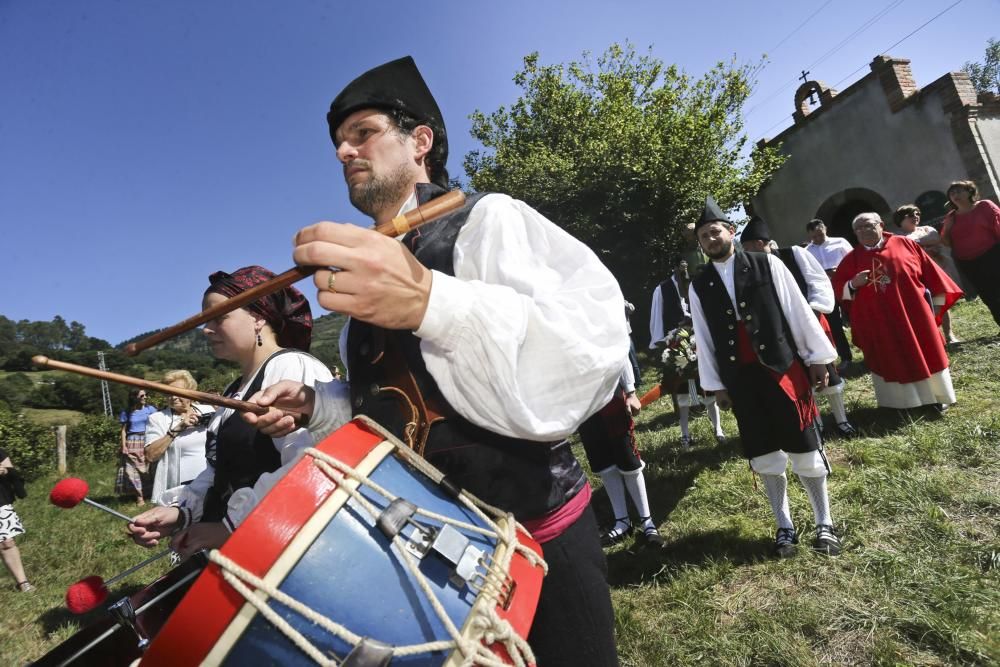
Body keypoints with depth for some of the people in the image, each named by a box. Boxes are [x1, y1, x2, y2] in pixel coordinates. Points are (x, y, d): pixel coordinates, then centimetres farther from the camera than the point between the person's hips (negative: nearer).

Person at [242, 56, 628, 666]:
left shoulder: (486, 219, -13)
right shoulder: (371, 271, 10)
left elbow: (593, 341, -30)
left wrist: (428, 300, -40)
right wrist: (313, 403, 4)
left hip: (534, 537, -6)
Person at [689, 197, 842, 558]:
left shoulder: (767, 264, -1)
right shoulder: (699, 287, 4)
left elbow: (798, 310, 1)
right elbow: (704, 339, 7)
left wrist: (817, 357, 1)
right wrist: (716, 385, 7)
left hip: (783, 367, -2)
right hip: (740, 378, 2)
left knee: (806, 451, 7)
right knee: (765, 457, 10)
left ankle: (824, 523, 27)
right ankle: (785, 526, 27)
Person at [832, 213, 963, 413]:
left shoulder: (904, 244, 1)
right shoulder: (852, 258, 2)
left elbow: (929, 271, 6)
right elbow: (838, 287, 0)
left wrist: (937, 300, 6)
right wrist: (853, 284, -20)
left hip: (914, 315, 0)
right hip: (878, 323, 0)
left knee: (925, 355, 12)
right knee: (891, 362, 8)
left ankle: (934, 397, 30)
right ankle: (902, 403, 21)